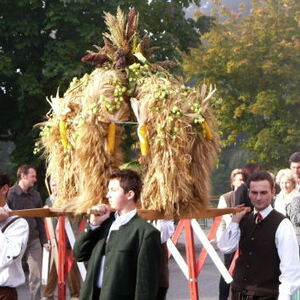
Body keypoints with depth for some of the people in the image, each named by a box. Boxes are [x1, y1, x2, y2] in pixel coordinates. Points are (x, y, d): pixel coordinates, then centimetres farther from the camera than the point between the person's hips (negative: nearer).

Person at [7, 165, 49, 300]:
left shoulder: (35, 195, 7)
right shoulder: (10, 194, -8)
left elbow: (39, 219, 12)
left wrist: (44, 240, 8)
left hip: (34, 241, 4)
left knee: (36, 277, 1)